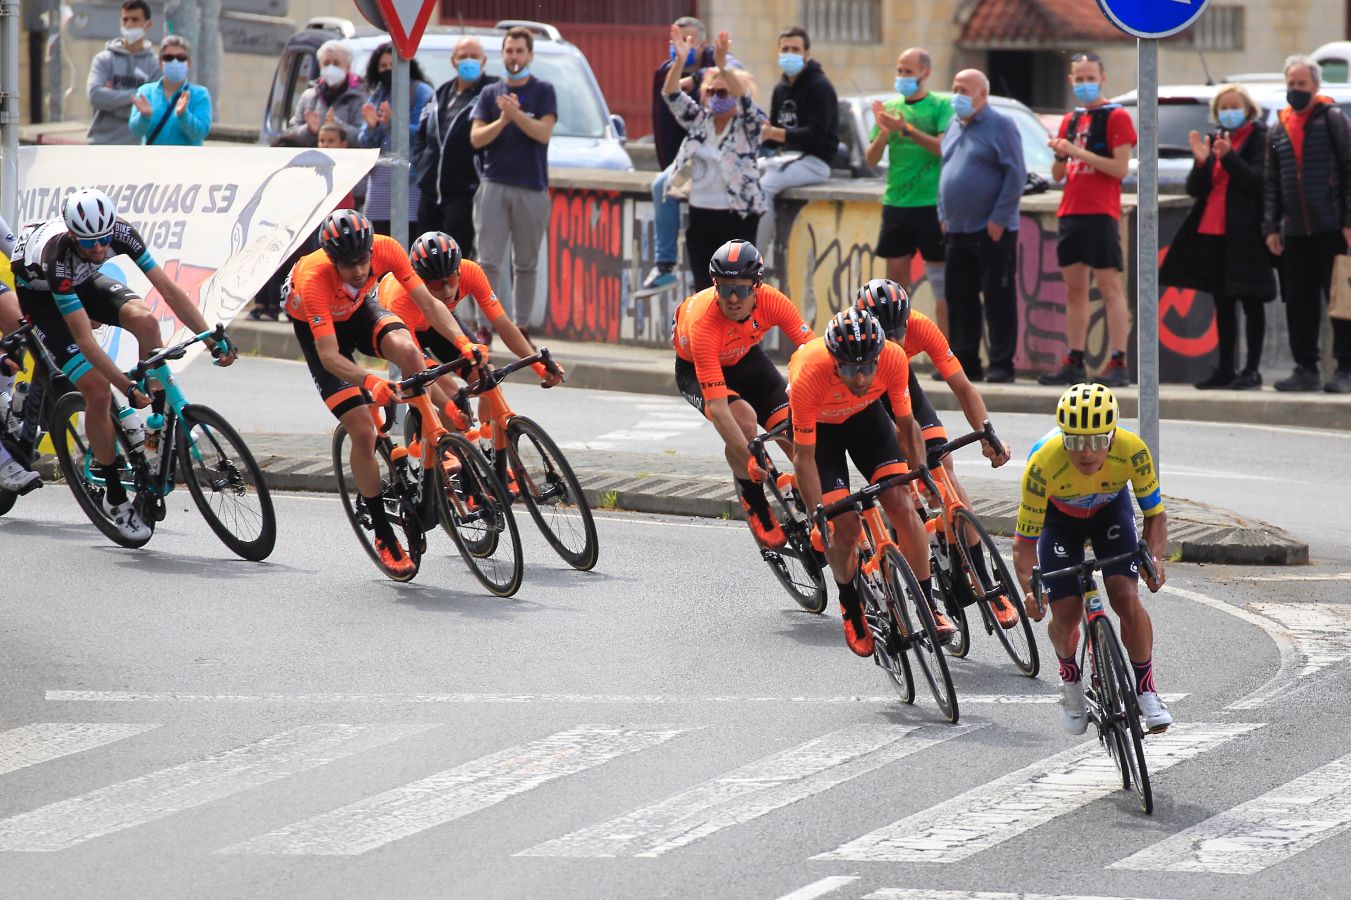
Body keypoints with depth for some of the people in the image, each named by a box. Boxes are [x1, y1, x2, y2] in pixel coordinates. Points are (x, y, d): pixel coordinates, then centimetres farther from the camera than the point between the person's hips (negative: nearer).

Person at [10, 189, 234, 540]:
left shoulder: (121, 232, -28)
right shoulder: (57, 257, -41)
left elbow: (168, 288, -23)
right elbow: (86, 341, -40)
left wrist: (213, 340, -29)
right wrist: (128, 387, -45)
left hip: (82, 281, 5)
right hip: (40, 294, -5)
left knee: (145, 320, -26)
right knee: (98, 392, -17)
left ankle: (161, 418, -9)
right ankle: (115, 498, -1)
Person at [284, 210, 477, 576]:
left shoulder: (385, 249, -31)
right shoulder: (314, 279, -40)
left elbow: (428, 303, -28)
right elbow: (330, 356, -42)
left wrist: (462, 342, -43)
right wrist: (369, 382, -59)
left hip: (359, 308, 3)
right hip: (316, 325, -3)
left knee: (407, 350, -33)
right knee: (362, 431, -13)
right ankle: (383, 535, 1)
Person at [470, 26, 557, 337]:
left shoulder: (543, 92, 4)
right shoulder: (490, 93, 9)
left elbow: (544, 132, -9)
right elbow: (476, 138, 1)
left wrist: (516, 114, -22)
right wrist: (502, 120, -14)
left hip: (532, 188, -1)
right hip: (494, 185, 1)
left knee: (526, 264, 6)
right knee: (488, 261, -7)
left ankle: (521, 326, 13)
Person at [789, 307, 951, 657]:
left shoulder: (893, 359, -33)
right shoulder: (809, 375, -40)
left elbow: (905, 425, -13)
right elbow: (804, 457, -27)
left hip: (865, 416, 2)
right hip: (818, 425, -2)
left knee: (903, 505, -14)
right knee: (845, 526, -11)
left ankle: (929, 605, -1)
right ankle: (851, 608, 16)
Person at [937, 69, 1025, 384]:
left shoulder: (1000, 126, -6)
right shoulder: (955, 129, 17)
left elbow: (1016, 175, -12)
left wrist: (999, 219, -16)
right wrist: (944, 215, 13)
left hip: (991, 231, -8)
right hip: (958, 231, 8)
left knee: (998, 299, -5)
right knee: (959, 299, 7)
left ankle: (1002, 365, -2)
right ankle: (965, 362, 13)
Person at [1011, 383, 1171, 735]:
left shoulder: (1132, 450, -35)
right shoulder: (1043, 462, -39)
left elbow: (1155, 513, -19)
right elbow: (1025, 540, -30)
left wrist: (1155, 558, -37)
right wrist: (1029, 589, -46)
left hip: (1110, 510, 1)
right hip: (1059, 517, -1)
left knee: (1126, 597, -18)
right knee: (1066, 612, -11)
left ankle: (1146, 689, 0)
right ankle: (1070, 678, 21)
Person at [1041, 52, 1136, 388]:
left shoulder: (1116, 117, -4)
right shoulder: (1070, 120, 17)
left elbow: (1120, 168, -13)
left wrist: (1079, 152, -17)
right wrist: (1060, 155, -3)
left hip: (1100, 214, -7)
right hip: (1070, 213, 7)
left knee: (1110, 287, -9)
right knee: (1074, 288, 9)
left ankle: (1118, 364, -12)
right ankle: (1074, 363, 13)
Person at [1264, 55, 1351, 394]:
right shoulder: (1279, 129, 15)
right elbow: (1271, 184, 18)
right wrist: (1271, 226, 9)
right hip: (1295, 232, 5)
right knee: (1299, 303, 6)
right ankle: (1306, 368, 13)